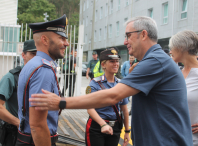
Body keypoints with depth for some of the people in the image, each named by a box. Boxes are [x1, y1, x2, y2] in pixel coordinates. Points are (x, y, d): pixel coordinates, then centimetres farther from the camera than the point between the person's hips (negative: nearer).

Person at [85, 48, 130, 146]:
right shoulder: (95, 83, -9)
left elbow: (124, 110, 11)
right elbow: (90, 108, -19)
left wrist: (127, 131, 12)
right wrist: (103, 124, -33)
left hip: (115, 128, 4)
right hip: (96, 128, -4)